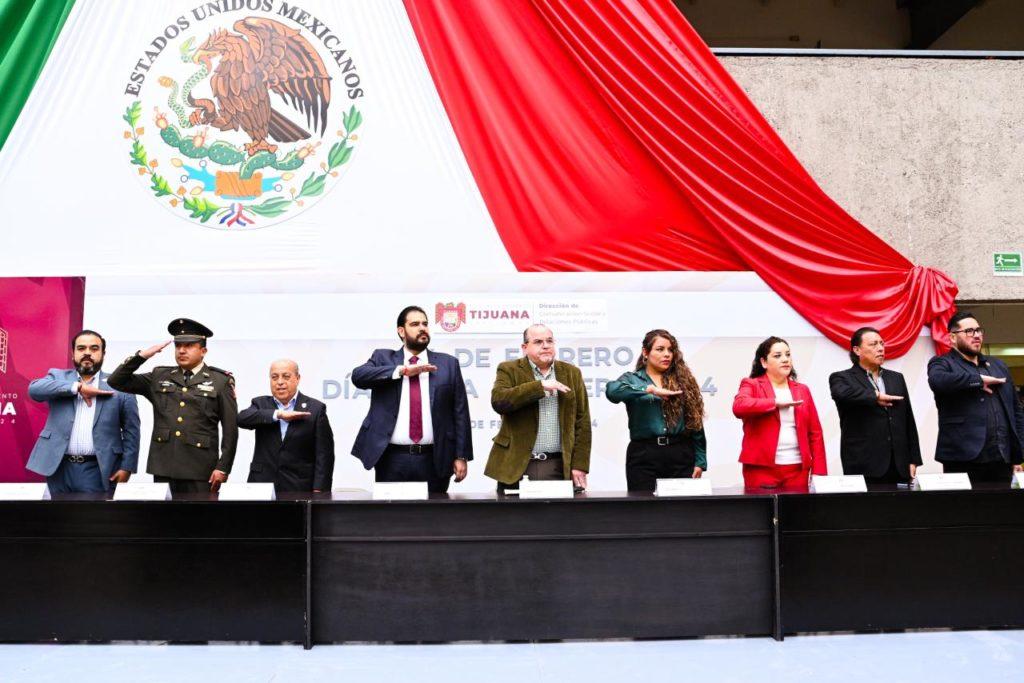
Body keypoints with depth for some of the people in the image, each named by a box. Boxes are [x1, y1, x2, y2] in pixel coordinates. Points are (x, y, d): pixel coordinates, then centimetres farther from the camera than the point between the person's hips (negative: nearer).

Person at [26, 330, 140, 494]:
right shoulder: (58, 377, 12)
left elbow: (131, 430, 4)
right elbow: (35, 388, -9)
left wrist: (126, 467, -5)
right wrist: (78, 387, -15)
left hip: (98, 470, -2)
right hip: (59, 468, 2)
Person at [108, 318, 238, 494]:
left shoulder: (221, 381, 3)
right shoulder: (159, 376, 13)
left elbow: (230, 428, 0)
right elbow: (116, 381, 11)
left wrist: (223, 468, -7)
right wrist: (142, 356, -3)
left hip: (200, 471, -3)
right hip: (163, 467, 3)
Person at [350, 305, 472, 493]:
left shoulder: (448, 363, 9)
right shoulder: (383, 358, 9)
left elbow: (460, 412, 6)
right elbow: (358, 376, -11)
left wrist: (461, 456, 0)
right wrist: (401, 370, -19)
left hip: (434, 460, 1)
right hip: (391, 459, 0)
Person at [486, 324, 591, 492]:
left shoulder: (572, 373, 12)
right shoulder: (509, 370, 4)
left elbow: (582, 422, 9)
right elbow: (498, 401, -15)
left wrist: (579, 465, 0)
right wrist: (540, 386, -17)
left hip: (561, 467, 2)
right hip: (516, 466, -2)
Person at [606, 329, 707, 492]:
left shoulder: (682, 380, 12)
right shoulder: (632, 379, 7)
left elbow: (695, 422, 10)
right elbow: (612, 391, -16)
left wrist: (700, 461, 5)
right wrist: (650, 389, -21)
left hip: (681, 455, 2)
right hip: (644, 455, -1)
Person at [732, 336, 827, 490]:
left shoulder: (802, 390, 16)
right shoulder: (751, 385, 4)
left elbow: (815, 433, 12)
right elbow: (739, 406, -18)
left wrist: (818, 472, 3)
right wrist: (776, 402, -16)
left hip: (798, 469, 4)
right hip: (762, 468, -3)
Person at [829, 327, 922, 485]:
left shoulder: (896, 378, 19)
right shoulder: (842, 378, 2)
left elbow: (909, 422, 18)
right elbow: (841, 393, -23)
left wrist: (913, 460, 12)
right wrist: (875, 396, -17)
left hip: (899, 467, 5)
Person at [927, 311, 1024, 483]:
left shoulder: (998, 365, 21)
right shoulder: (942, 363, 3)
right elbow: (938, 381, -23)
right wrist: (979, 379, -12)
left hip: (1002, 459, 5)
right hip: (964, 459, -5)